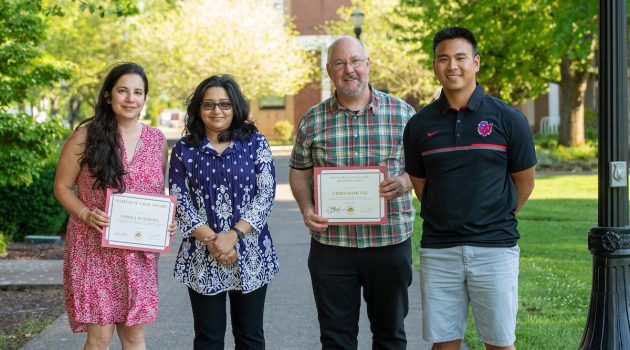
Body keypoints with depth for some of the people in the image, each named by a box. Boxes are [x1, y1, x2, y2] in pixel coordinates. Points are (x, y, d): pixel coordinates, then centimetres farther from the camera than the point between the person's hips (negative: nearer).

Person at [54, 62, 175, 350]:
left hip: (140, 253, 4)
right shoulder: (86, 136, -6)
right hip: (95, 249, -3)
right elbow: (62, 187, 0)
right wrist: (86, 214, -18)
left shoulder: (157, 140, 6)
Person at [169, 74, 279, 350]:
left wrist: (233, 236, -15)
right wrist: (211, 240, -13)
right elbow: (180, 201, -1)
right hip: (202, 258, 0)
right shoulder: (184, 149, 4)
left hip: (250, 256, 0)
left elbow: (266, 195, -5)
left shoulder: (255, 143, 2)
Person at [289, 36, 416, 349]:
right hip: (330, 242, 1)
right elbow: (299, 170, 11)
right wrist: (306, 208, -6)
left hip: (390, 239, 0)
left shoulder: (403, 113, 2)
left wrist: (404, 182, -15)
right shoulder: (313, 120, 5)